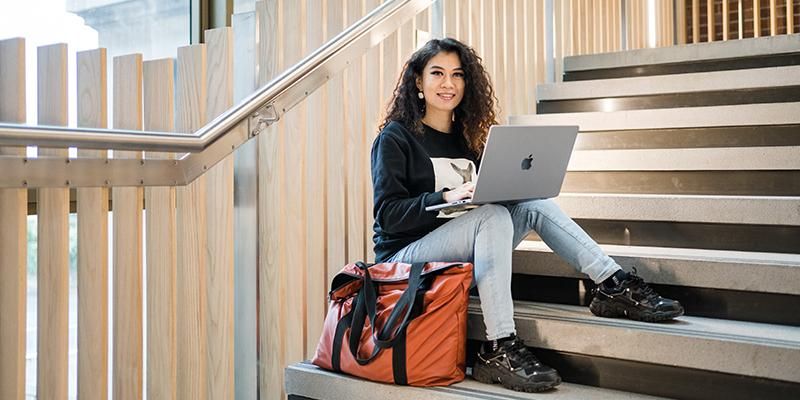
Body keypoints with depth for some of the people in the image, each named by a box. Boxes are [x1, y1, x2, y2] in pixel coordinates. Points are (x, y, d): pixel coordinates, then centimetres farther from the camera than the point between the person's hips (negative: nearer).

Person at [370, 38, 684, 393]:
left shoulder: (463, 138, 14)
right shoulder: (395, 138, -5)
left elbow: (484, 195, 12)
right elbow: (388, 214, -15)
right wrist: (446, 198, -28)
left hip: (462, 257, 6)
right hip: (405, 257, -6)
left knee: (532, 203, -14)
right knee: (493, 216, -31)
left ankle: (614, 285, -18)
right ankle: (499, 349, -37)